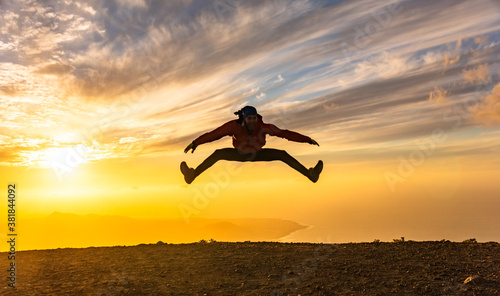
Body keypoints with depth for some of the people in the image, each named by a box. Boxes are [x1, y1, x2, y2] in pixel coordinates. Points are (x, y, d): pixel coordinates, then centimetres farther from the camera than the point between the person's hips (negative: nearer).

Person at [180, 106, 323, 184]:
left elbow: (285, 133, -31)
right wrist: (195, 143, -40)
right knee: (218, 154, -23)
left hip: (257, 154, 1)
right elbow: (214, 134, -36)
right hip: (239, 154, -1)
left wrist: (307, 140, -31)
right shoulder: (235, 125, -34)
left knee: (283, 154, -15)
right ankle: (192, 175, -26)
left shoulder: (263, 127, -33)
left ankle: (310, 174, -12)